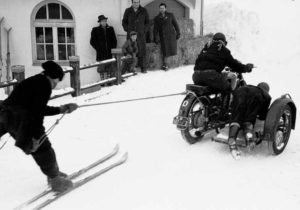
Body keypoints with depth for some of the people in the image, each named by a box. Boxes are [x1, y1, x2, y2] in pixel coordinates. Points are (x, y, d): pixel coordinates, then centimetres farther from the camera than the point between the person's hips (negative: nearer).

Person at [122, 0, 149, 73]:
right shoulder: (128, 11, 5)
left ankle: (143, 68, -1)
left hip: (141, 35, 0)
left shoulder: (144, 11, 4)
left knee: (142, 51, -5)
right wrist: (127, 30, 2)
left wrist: (144, 30, 1)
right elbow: (124, 22, 13)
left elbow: (147, 22, 11)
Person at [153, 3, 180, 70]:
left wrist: (178, 33, 5)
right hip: (163, 36, 0)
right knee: (165, 51, -5)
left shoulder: (170, 15, 6)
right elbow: (155, 29, 10)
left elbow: (175, 24, 10)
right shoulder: (157, 18, 9)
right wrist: (155, 38, 3)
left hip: (171, 34, 0)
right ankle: (165, 64, 7)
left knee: (172, 49, -7)